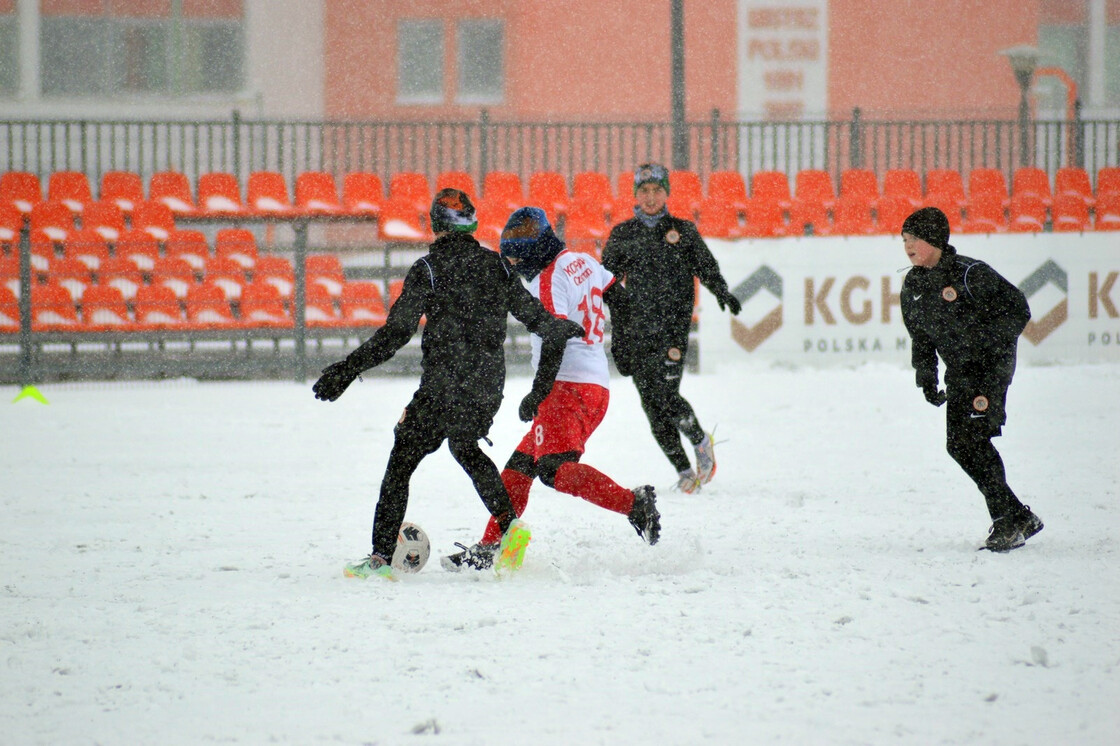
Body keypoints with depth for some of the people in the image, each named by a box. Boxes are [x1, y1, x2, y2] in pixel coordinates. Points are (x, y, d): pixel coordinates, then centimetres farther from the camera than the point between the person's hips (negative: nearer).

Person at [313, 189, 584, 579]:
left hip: (442, 385, -5)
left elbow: (396, 333, -12)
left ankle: (381, 556, -2)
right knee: (465, 447, 29)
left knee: (402, 461, 4)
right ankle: (509, 522, 10)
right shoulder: (496, 265, 4)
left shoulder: (428, 269, -9)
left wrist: (348, 369, -9)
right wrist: (566, 329, 29)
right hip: (488, 386, 5)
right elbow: (533, 314, 9)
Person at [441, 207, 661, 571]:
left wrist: (539, 392, -19)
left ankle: (634, 504, -32)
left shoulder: (549, 281, -12)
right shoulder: (583, 262, 14)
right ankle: (490, 548, 13)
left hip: (569, 387, -10)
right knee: (519, 466, 12)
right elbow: (618, 298, 23)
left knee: (555, 468, -23)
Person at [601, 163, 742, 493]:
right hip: (635, 329, 3)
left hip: (673, 326, -3)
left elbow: (706, 267, 10)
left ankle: (700, 440, 9)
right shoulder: (622, 235, 10)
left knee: (665, 395, -17)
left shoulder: (683, 230, 6)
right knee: (651, 404, -2)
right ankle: (684, 471, 8)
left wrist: (722, 292, -8)